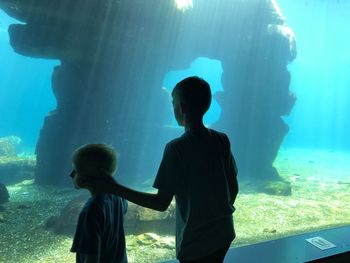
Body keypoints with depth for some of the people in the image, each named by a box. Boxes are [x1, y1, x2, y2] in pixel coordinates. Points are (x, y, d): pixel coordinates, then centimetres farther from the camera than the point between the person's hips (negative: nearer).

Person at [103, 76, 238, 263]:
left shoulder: (176, 148, -22)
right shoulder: (222, 140, -6)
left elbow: (162, 203, -19)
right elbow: (234, 188, 2)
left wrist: (117, 189, -13)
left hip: (194, 241, -5)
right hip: (223, 234, 5)